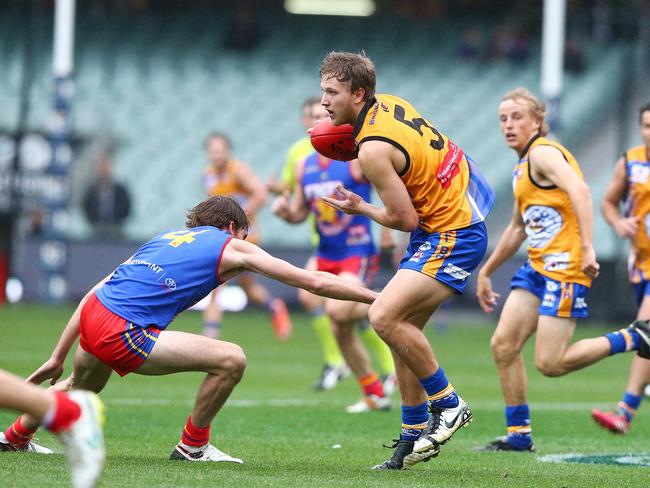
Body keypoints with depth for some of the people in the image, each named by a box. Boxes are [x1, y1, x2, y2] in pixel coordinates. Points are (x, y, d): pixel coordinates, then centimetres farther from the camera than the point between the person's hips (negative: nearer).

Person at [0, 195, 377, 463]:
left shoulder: (165, 238, 25)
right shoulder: (232, 247, 8)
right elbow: (316, 282, 8)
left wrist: (58, 357, 29)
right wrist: (375, 298, 17)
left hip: (93, 318, 8)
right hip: (122, 335, -8)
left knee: (82, 387, 40)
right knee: (231, 359, -5)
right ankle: (193, 446, 13)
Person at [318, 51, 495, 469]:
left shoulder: (374, 149, -23)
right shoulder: (389, 103, 4)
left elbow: (405, 219, -18)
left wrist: (359, 208, 1)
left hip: (451, 238, -10)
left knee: (385, 317, -22)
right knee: (403, 328, 10)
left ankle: (448, 404, -7)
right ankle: (415, 435, 15)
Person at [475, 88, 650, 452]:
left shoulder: (543, 153, -9)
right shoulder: (524, 165, 21)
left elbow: (580, 191, -25)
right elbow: (518, 228, 33)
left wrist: (587, 247, -33)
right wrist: (486, 272, 36)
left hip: (565, 268, -9)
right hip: (537, 266, 9)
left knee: (549, 363, -13)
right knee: (503, 344, 0)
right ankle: (519, 435, 6)